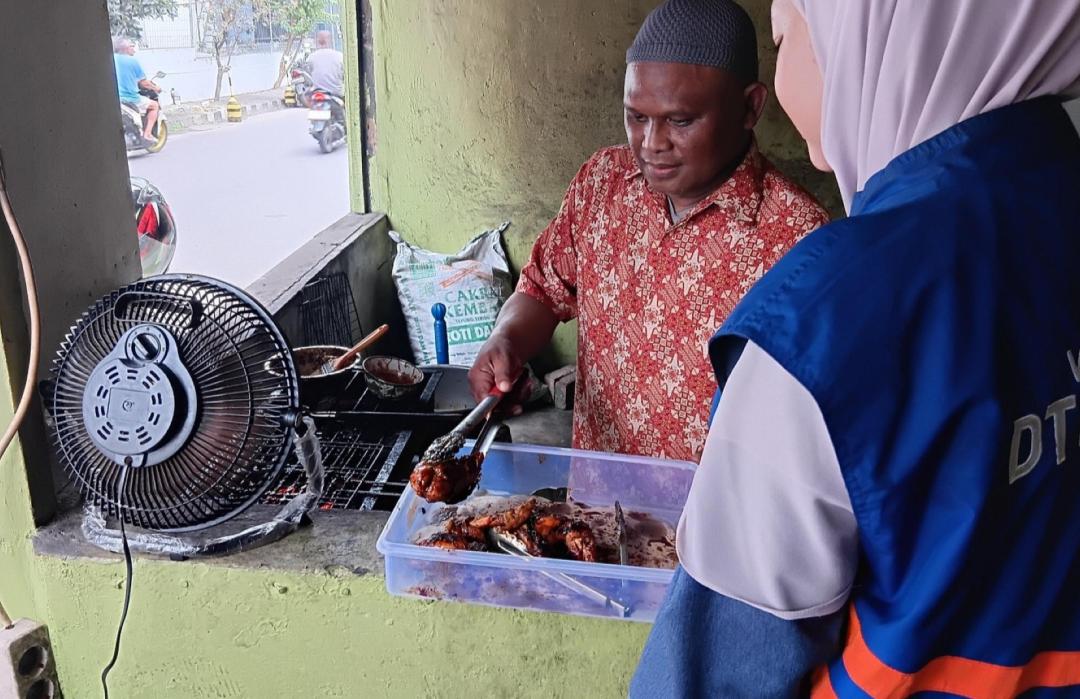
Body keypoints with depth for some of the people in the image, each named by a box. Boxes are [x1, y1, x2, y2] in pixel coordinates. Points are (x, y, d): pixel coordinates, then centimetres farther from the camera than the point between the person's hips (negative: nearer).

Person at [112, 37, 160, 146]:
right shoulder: (132, 60, -9)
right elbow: (143, 83, -6)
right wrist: (155, 88, 13)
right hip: (130, 98, -6)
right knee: (154, 105, 16)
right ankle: (147, 134, 3)